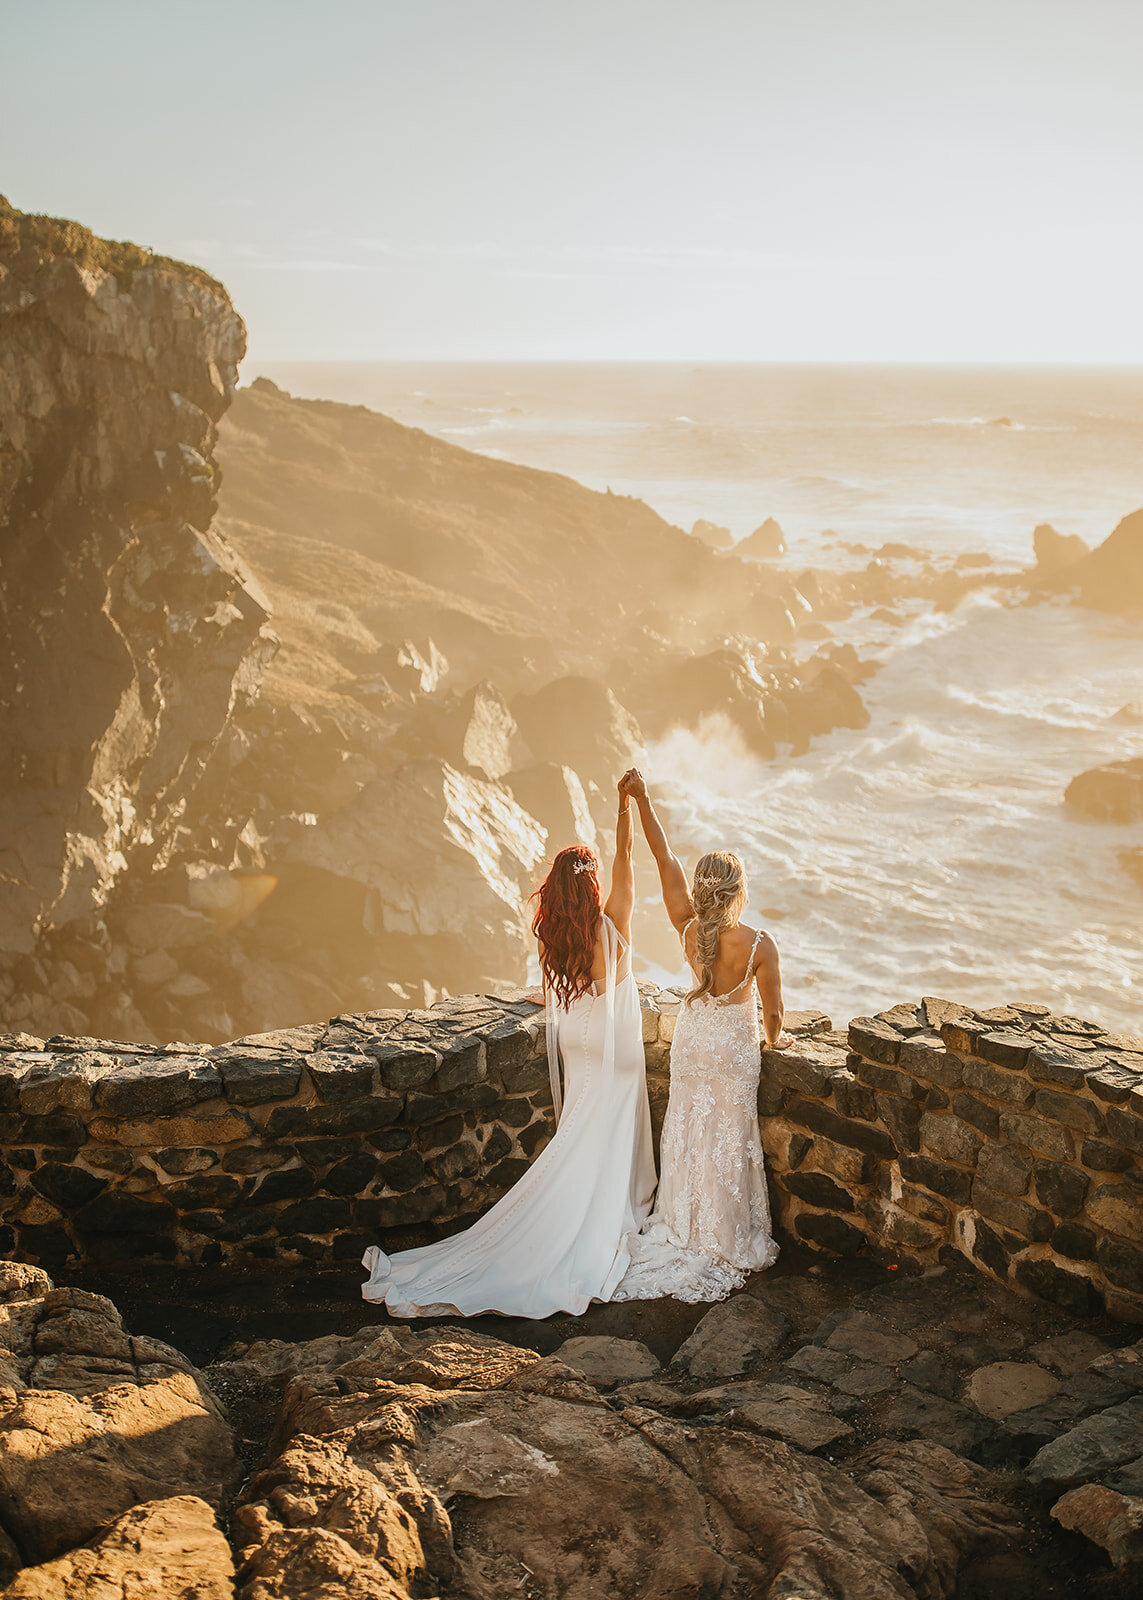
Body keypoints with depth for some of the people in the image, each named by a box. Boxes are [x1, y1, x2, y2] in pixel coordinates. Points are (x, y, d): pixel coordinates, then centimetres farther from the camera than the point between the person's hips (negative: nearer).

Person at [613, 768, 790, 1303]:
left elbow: (666, 860, -18)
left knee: (686, 1128, 19)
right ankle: (725, 1241, 25)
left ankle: (682, 1225, 32)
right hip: (733, 1044, -3)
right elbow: (772, 1011, -17)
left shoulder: (688, 928, -21)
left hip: (692, 1035, 3)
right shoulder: (758, 944, -28)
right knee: (728, 1136, 12)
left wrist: (643, 801, -15)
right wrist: (775, 1038, 6)